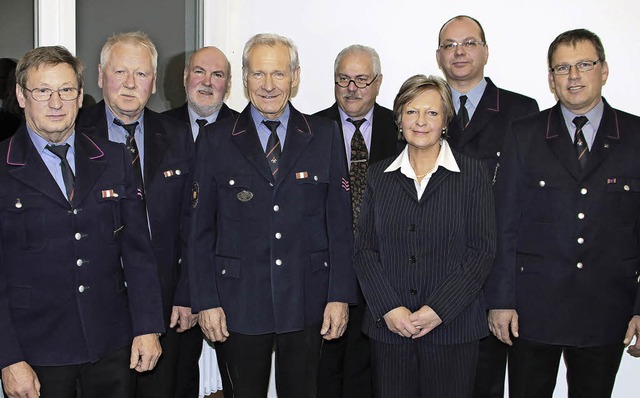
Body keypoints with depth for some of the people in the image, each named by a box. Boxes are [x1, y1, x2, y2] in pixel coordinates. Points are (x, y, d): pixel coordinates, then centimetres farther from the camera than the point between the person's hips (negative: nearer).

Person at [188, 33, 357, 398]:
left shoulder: (325, 135, 3)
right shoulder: (217, 139, 1)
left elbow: (340, 221, 2)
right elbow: (202, 228, 2)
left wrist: (341, 295, -3)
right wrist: (206, 300, -3)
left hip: (306, 301, 1)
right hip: (240, 302, 0)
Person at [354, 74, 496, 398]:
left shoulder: (473, 174, 2)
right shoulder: (379, 175, 9)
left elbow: (482, 250, -3)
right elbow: (364, 249, 4)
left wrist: (438, 310, -12)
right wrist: (389, 308, -9)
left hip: (453, 328, -1)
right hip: (388, 328, 2)